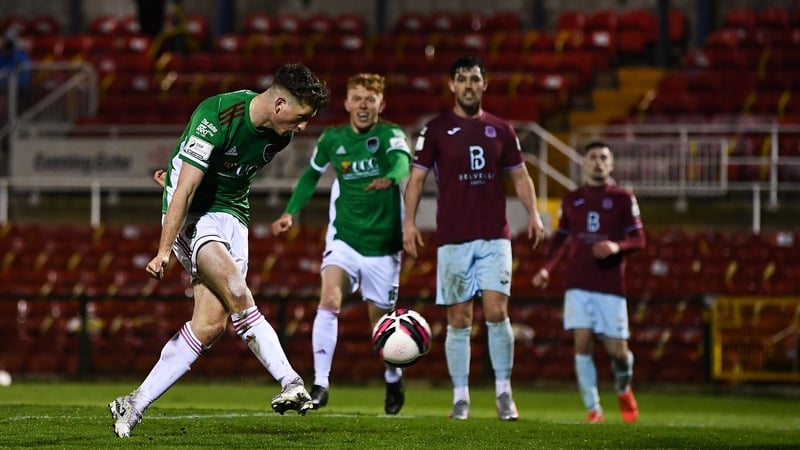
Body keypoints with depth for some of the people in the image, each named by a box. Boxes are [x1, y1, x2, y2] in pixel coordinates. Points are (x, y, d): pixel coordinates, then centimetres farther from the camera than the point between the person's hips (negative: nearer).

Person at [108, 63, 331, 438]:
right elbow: (186, 189, -26)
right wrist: (164, 251, -30)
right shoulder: (216, 117, -24)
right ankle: (291, 383, -26)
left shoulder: (280, 133, -1)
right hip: (192, 213, -6)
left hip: (232, 215, 7)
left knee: (211, 323, -8)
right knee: (237, 293, -29)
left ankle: (134, 406, 0)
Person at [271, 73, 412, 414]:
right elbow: (312, 174, 21)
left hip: (382, 247, -2)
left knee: (381, 322, 8)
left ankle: (393, 379, 37)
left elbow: (402, 162, -31)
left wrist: (389, 178, -54)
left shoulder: (391, 135, -8)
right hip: (344, 240, 2)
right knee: (329, 300, -24)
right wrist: (290, 212, 13)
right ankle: (321, 385, -25)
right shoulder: (332, 140, 2)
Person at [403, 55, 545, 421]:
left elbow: (520, 175, 15)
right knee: (458, 319, 0)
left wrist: (533, 214, 0)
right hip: (453, 238, -1)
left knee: (497, 311, -10)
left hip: (495, 238, 1)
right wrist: (409, 222, -10)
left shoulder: (500, 130, 10)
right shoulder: (436, 129, 2)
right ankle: (460, 397, 6)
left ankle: (504, 392, -1)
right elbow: (417, 177, 2)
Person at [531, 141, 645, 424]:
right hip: (578, 285, 1)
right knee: (583, 343, -12)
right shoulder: (571, 200, 10)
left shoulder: (623, 198, 3)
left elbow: (638, 239, 1)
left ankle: (624, 389, 29)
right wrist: (546, 268, 5)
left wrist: (617, 246, -19)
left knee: (616, 349, -3)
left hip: (611, 285, -1)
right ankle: (593, 409, -5)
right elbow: (560, 239, 18)